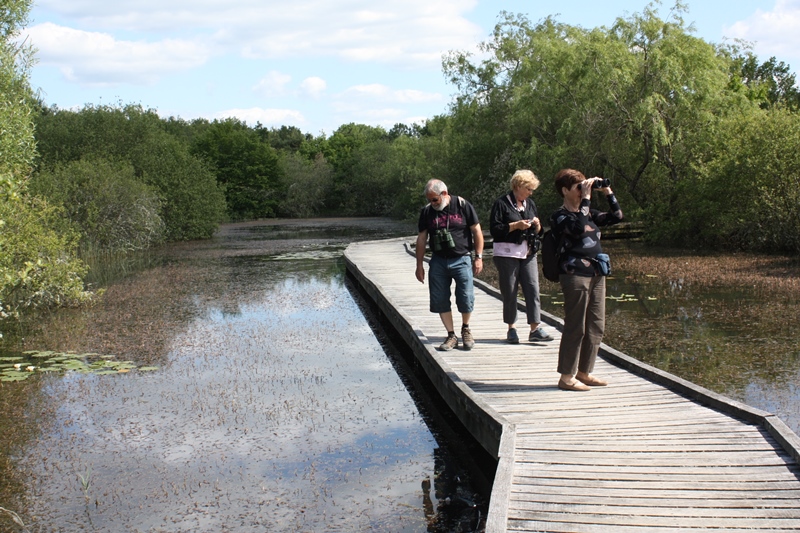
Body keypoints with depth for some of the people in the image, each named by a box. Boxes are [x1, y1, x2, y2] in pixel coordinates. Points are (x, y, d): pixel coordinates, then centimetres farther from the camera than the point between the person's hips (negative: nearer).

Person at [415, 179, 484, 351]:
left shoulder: (463, 206, -4)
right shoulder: (426, 212, 4)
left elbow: (476, 231, 1)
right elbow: (421, 239, 10)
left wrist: (479, 257, -3)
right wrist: (419, 265, 10)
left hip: (461, 259, -3)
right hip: (438, 261, 3)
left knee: (466, 298, -6)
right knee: (439, 300, 1)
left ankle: (465, 328, 22)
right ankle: (451, 336, 15)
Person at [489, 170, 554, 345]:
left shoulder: (530, 204, 15)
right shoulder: (502, 203, -4)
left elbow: (537, 232, 20)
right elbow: (494, 229, -11)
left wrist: (537, 225, -2)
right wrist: (516, 225, -17)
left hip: (528, 253, 5)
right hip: (507, 254, -5)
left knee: (533, 289, -4)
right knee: (509, 292, 1)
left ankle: (535, 329, -3)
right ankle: (511, 328, 13)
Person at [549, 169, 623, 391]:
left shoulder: (589, 213, 17)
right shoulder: (560, 216, -6)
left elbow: (616, 216, 16)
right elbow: (578, 228, -25)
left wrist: (607, 192, 8)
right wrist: (586, 199, -20)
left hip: (596, 274, 8)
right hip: (575, 275, -8)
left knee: (596, 327, 10)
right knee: (575, 328, -6)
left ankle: (584, 372, 20)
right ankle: (566, 377, 0)